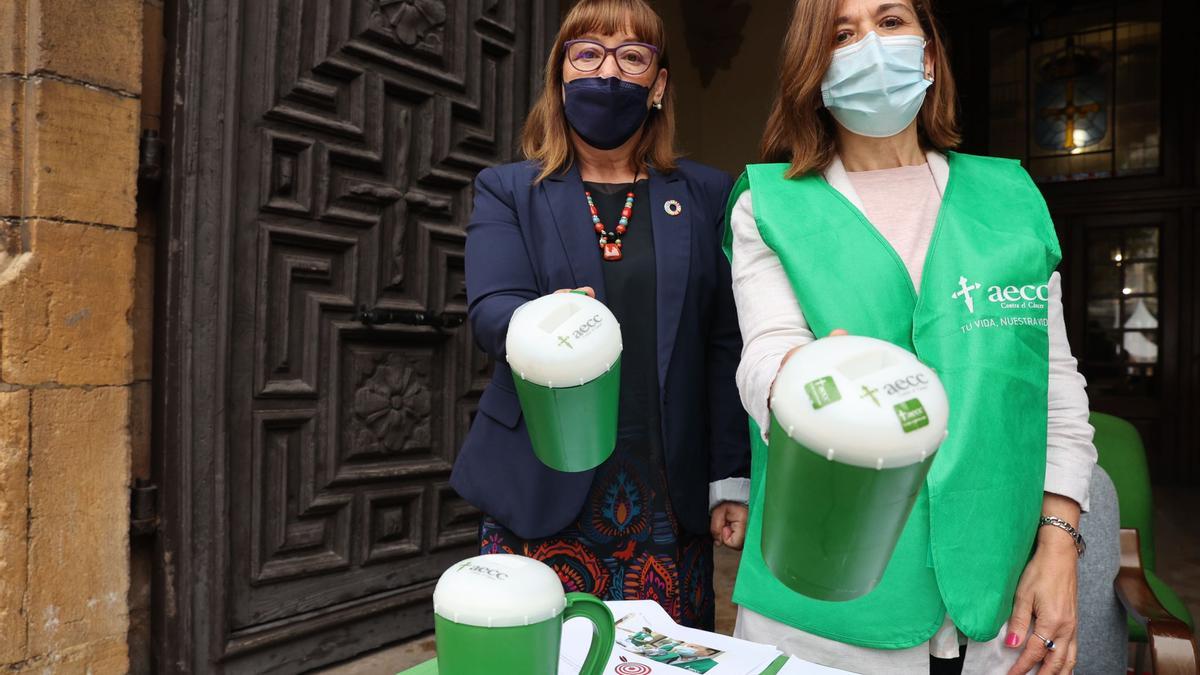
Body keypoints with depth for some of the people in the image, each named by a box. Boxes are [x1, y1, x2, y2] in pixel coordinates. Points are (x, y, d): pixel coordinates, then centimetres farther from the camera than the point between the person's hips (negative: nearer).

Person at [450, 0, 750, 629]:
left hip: (670, 501, 1)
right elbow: (490, 308, -8)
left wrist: (731, 479, -2)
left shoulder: (707, 195, 8)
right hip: (541, 499, 0)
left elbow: (726, 346, 4)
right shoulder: (507, 191, 7)